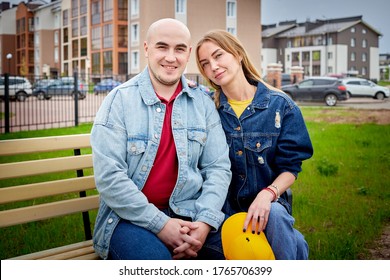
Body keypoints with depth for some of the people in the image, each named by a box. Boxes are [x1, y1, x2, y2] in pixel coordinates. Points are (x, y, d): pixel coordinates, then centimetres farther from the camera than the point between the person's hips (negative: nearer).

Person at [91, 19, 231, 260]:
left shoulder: (203, 103, 7)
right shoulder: (119, 100, -4)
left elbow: (218, 168, 2)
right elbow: (108, 176, -12)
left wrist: (204, 222, -14)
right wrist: (160, 223, -17)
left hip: (188, 212, 4)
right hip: (131, 216, -3)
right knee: (154, 257, -33)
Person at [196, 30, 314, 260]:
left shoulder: (281, 105, -4)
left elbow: (290, 168, -4)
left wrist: (267, 194, -22)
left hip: (269, 204, -2)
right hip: (223, 209, 2)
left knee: (274, 214, -33)